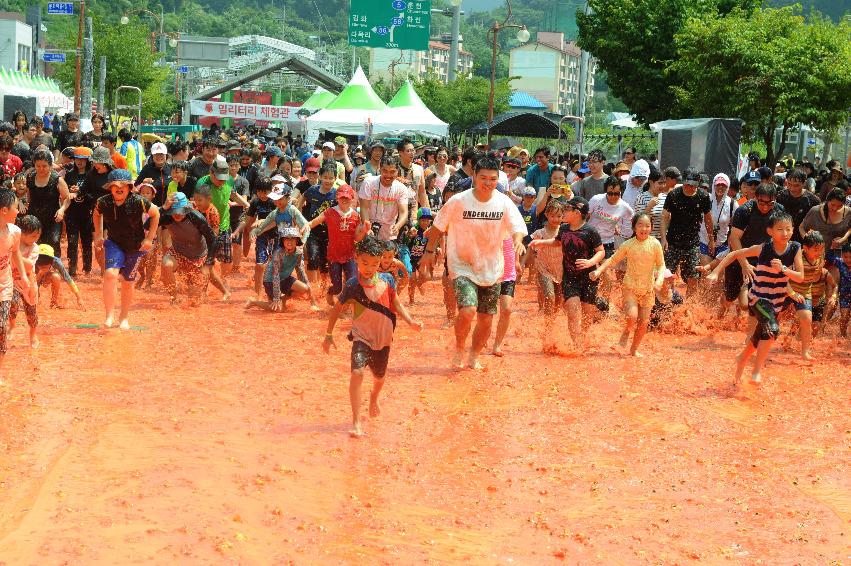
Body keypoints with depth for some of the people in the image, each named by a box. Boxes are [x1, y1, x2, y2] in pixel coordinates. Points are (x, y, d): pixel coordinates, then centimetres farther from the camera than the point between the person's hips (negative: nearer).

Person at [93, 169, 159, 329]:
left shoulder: (138, 202, -22)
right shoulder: (103, 202, -15)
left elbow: (155, 213, -6)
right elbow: (97, 213, 10)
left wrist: (149, 238, -6)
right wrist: (98, 234, 6)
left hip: (136, 246, -1)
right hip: (114, 243, 1)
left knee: (127, 282, 8)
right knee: (110, 274, -22)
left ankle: (124, 318, 29)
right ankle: (109, 317, -15)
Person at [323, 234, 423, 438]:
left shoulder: (386, 280, -6)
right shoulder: (352, 285, -12)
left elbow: (396, 304, 8)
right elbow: (337, 309, -1)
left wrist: (411, 321, -4)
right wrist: (328, 335, 0)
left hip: (383, 338, 3)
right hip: (361, 337, -3)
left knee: (379, 376, 21)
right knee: (357, 372, -24)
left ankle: (373, 399, 58)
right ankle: (356, 422, -21)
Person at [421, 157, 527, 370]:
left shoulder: (504, 203, -6)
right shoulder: (458, 201, -11)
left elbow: (517, 226, -12)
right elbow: (438, 227, 2)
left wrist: (518, 241, -34)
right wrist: (429, 252, 6)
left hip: (492, 270, 3)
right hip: (463, 266, -3)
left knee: (486, 319, 9)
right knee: (467, 311, -22)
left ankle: (474, 357, 33)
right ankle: (459, 350, 5)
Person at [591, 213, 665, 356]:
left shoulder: (655, 244, -6)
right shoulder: (628, 245, -5)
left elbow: (661, 265, 0)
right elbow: (613, 259, 4)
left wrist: (659, 279, -18)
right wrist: (599, 270, -9)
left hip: (648, 288, 1)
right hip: (630, 286, -1)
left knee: (644, 322, 3)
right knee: (632, 316, -20)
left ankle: (634, 349, 22)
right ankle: (626, 332, 14)